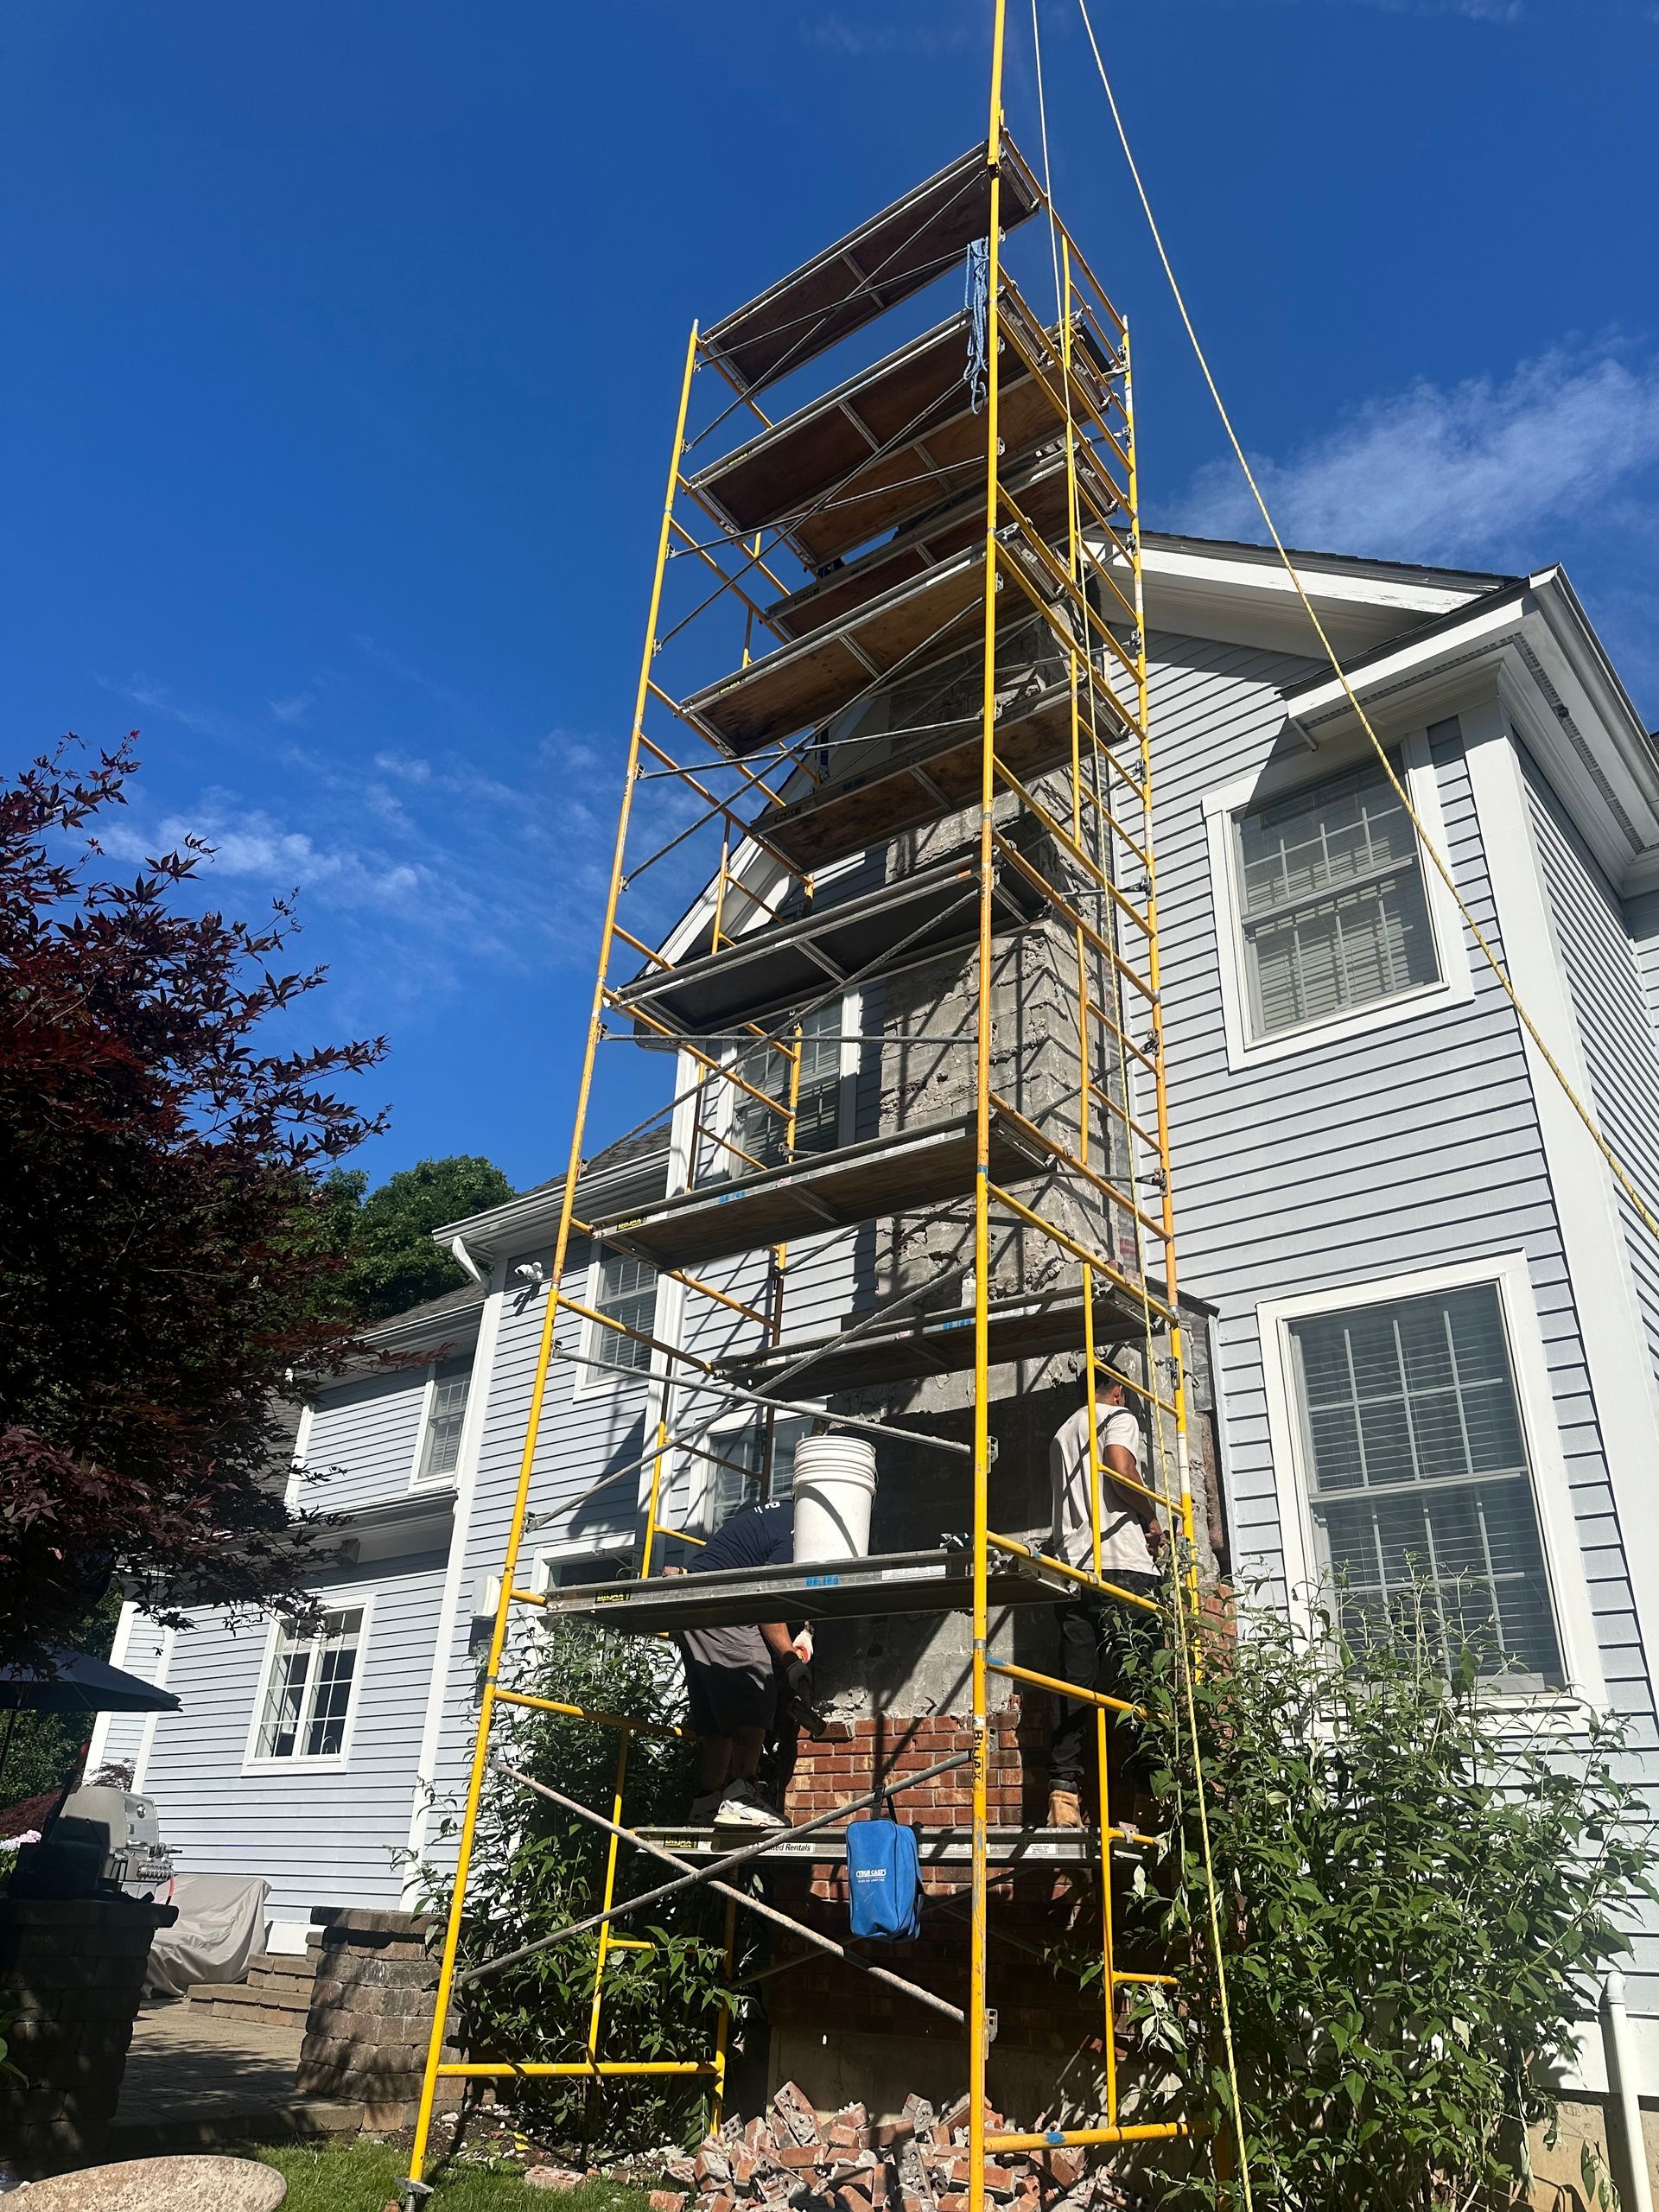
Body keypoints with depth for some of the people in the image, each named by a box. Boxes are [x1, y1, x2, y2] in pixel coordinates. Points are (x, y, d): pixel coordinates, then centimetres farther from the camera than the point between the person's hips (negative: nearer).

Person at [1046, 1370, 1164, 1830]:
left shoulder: (1061, 1434, 27)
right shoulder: (1119, 1418, 5)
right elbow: (1120, 1468, -13)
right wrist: (1153, 1520, 0)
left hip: (1073, 1566, 6)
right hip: (1123, 1562, -6)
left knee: (1076, 1682, 1)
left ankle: (1063, 1793, -6)